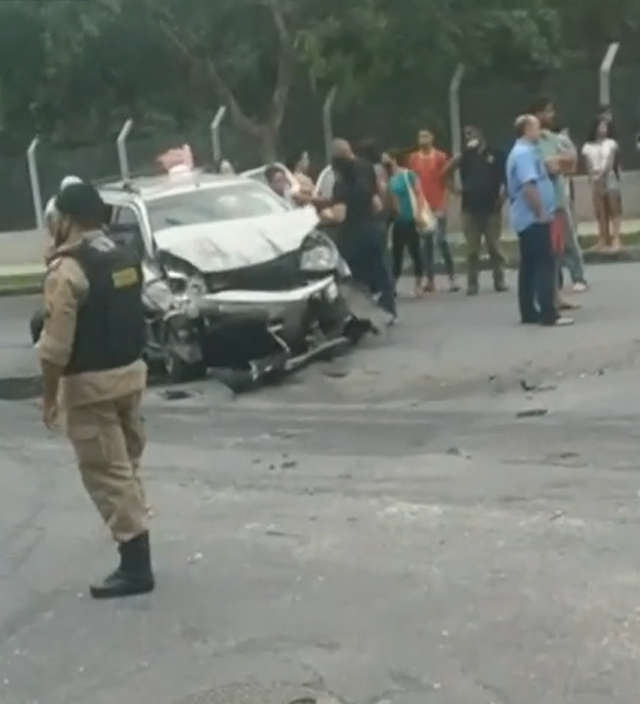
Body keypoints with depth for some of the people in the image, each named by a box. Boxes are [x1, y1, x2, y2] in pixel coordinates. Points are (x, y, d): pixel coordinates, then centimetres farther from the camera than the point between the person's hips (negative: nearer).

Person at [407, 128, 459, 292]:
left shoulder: (441, 157, -1)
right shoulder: (413, 159, 6)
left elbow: (446, 182, -2)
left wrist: (443, 205, -8)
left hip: (437, 206, -3)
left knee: (441, 241, -8)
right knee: (426, 243, 6)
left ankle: (452, 278, -1)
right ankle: (430, 280, 10)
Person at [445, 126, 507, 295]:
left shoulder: (495, 155, 4)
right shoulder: (466, 156, 9)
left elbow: (506, 177, 4)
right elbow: (448, 170, -3)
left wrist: (502, 195, -7)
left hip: (491, 207, -1)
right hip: (470, 208, 1)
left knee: (494, 247, 3)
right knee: (472, 249, 1)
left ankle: (499, 281, 9)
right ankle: (472, 284, 4)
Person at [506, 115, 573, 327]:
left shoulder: (524, 151, 19)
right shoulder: (525, 153, -16)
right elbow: (528, 186, -25)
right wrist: (541, 212, -22)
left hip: (527, 218, 11)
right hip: (534, 218, -11)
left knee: (529, 266, 11)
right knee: (545, 265, -11)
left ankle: (529, 313, 14)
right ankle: (548, 314, -12)